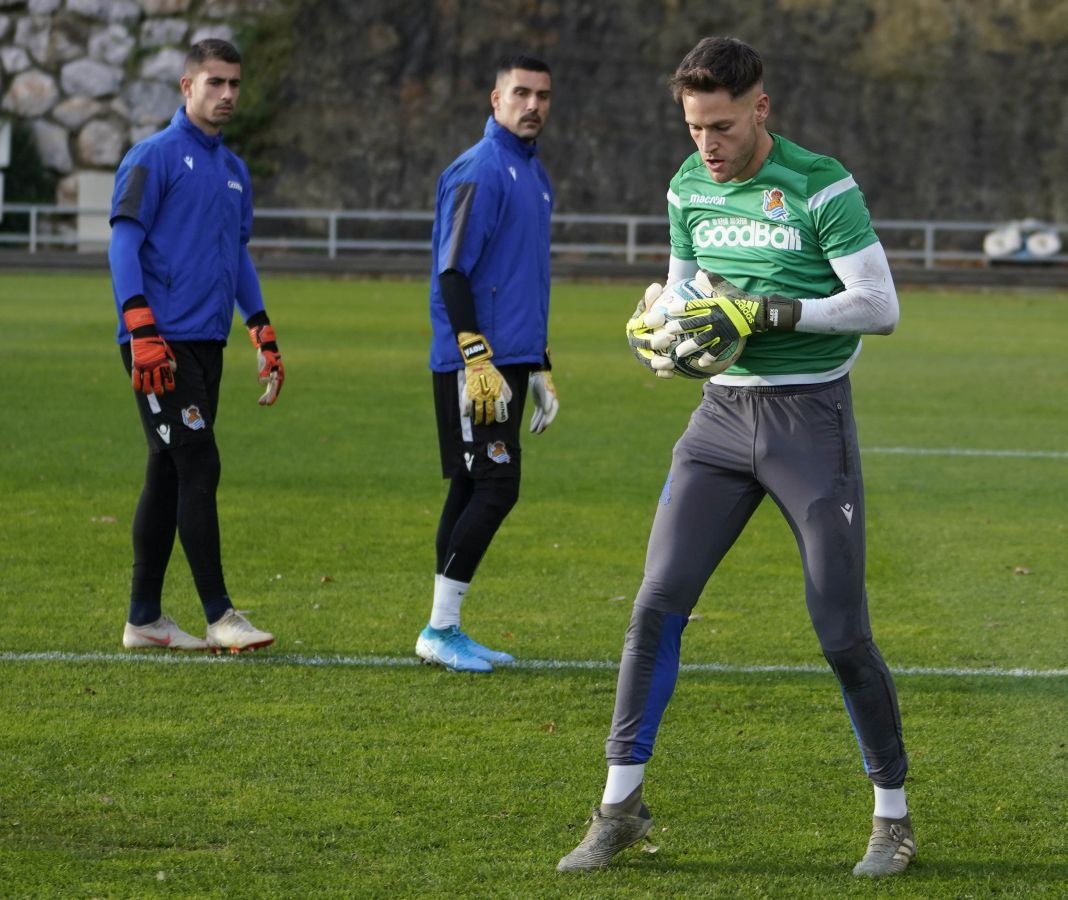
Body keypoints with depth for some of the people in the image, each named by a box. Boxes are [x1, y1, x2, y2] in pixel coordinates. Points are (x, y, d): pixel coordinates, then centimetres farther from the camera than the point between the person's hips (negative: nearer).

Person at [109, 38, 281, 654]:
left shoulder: (234, 171, 17)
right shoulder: (154, 157, -6)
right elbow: (124, 242, -11)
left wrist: (263, 334, 18)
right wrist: (142, 331, -20)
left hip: (208, 345, 8)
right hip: (160, 344, -8)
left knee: (169, 475, 10)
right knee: (198, 466, -11)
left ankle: (145, 617, 14)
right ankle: (219, 616, -9)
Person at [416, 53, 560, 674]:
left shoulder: (536, 174, 18)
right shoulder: (479, 172, -11)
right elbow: (452, 273, -16)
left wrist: (540, 368, 25)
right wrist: (477, 361, -21)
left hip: (510, 360, 9)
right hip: (476, 362, -9)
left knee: (475, 492, 9)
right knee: (495, 489, -11)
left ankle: (445, 630, 13)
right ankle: (441, 628, -6)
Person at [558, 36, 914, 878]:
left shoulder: (821, 187, -12)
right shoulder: (689, 187, 6)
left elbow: (881, 305, -14)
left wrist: (765, 313, -21)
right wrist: (667, 326, -4)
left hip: (811, 417, -5)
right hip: (723, 413, 5)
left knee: (842, 631, -4)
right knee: (658, 602, -5)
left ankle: (894, 816, 13)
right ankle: (620, 804, 3)